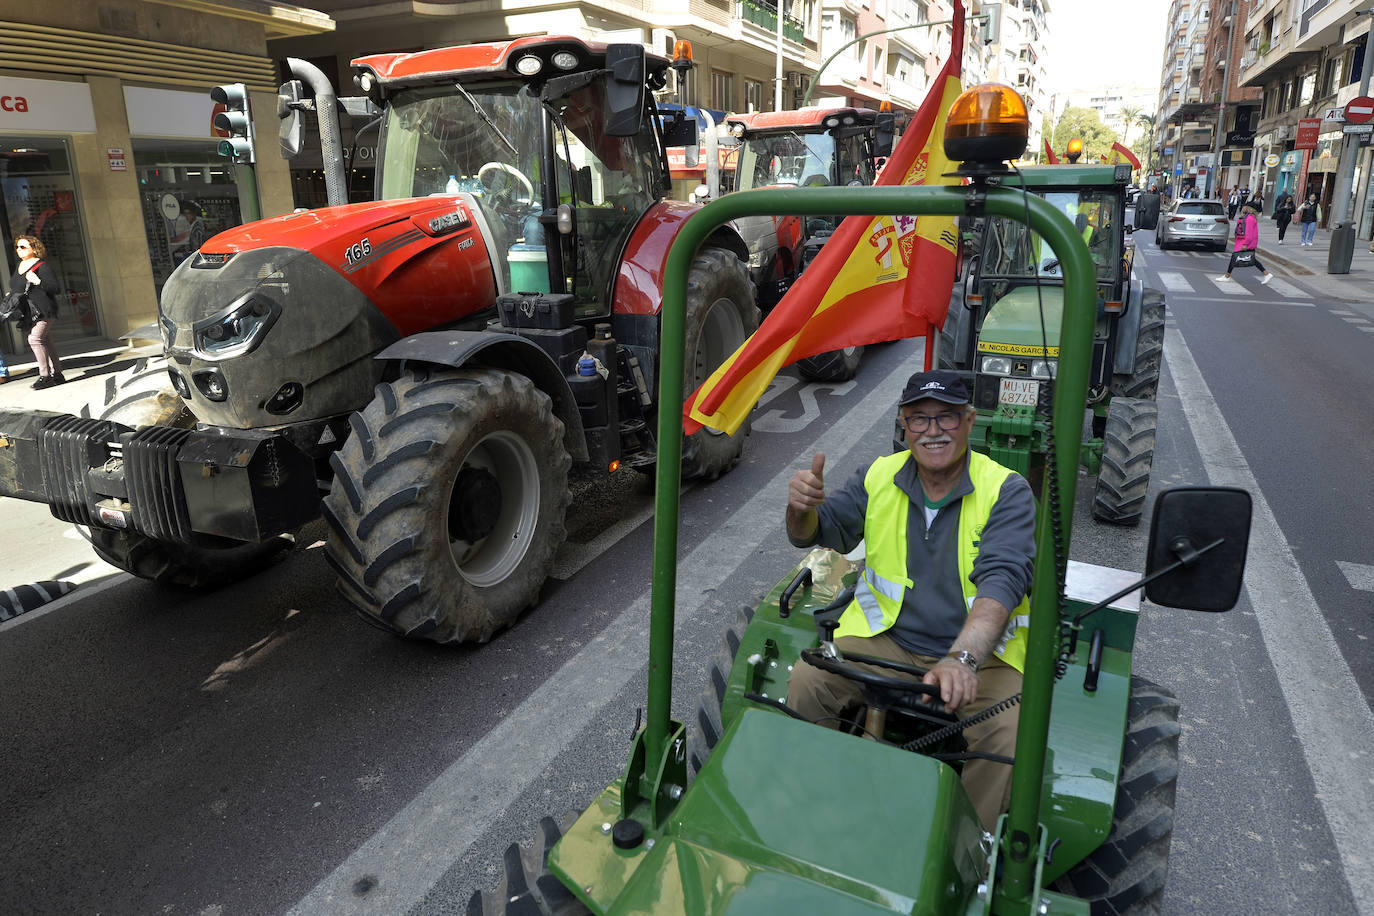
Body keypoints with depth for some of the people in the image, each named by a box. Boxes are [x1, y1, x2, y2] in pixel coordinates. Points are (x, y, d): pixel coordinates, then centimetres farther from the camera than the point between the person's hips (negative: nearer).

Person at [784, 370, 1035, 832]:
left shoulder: (1006, 491, -9)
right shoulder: (880, 477, 4)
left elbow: (1003, 579, -24)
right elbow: (817, 531, 6)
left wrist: (962, 657, -41)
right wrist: (802, 506, -21)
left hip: (981, 651, -2)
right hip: (885, 640, 3)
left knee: (1005, 733, -29)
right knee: (805, 682, -19)